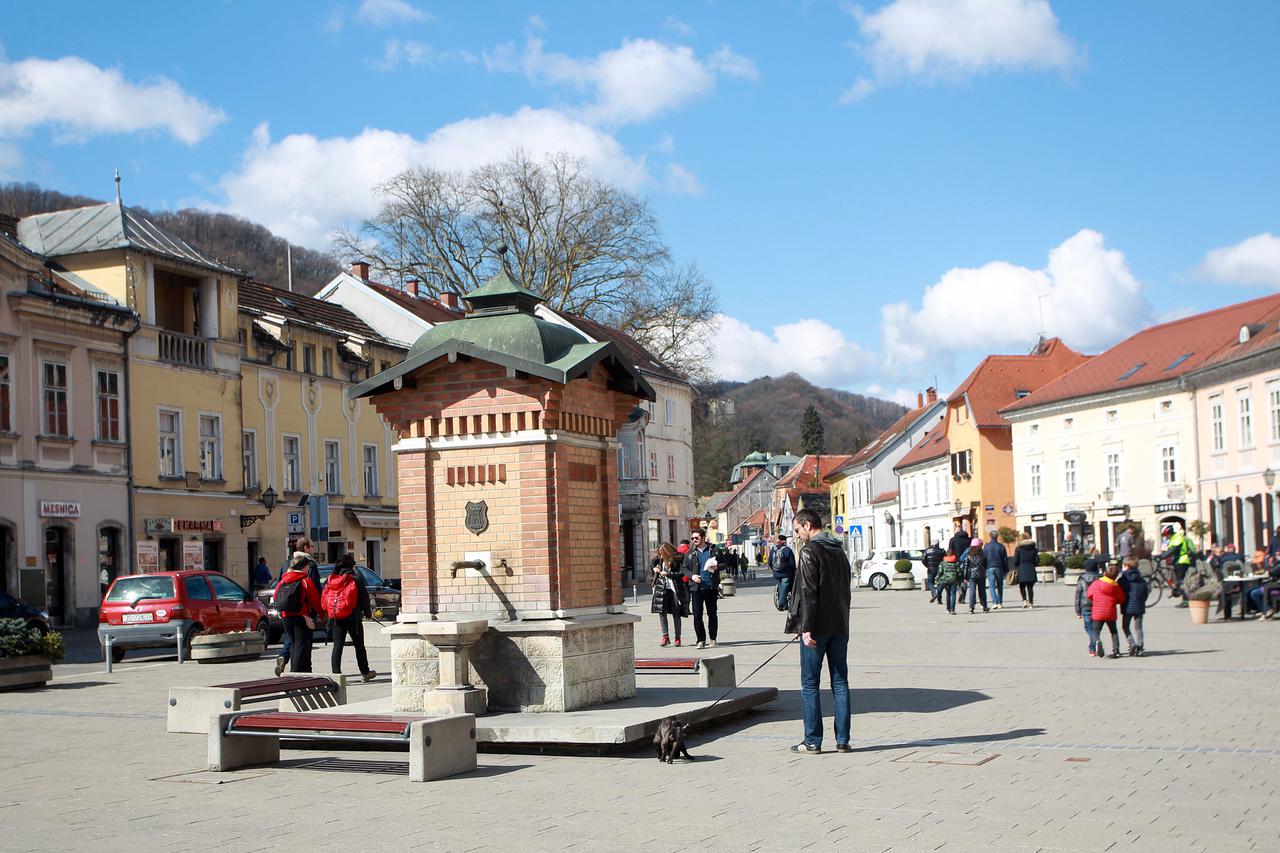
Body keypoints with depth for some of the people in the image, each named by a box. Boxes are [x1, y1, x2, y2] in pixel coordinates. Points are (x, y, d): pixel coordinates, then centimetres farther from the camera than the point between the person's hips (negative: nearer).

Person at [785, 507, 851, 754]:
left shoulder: (810, 551, -10)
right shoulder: (838, 551, 14)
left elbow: (808, 592, -17)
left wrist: (806, 628, -17)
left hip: (817, 629, -7)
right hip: (840, 627, 7)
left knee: (809, 684, 0)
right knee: (840, 683, 8)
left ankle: (812, 741, 0)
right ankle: (843, 740, 8)